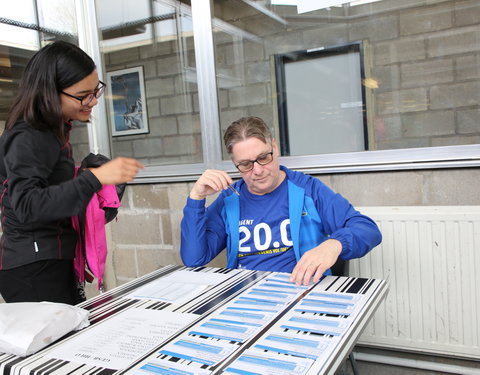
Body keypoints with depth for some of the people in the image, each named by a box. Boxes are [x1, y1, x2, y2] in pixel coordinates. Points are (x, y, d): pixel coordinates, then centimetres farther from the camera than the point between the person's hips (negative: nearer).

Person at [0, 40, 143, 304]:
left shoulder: (53, 132, 14)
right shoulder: (26, 139, -14)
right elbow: (27, 207, -27)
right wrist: (95, 177, -34)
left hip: (56, 263, 9)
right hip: (32, 270, -9)